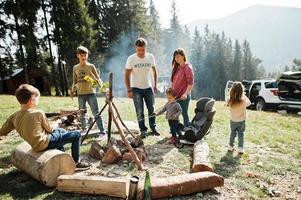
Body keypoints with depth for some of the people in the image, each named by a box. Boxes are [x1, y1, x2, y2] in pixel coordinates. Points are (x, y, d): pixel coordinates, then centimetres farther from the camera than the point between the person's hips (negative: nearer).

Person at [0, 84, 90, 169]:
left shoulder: (14, 116, -4)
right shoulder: (39, 113, -21)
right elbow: (49, 129, -8)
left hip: (36, 145, 8)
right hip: (45, 143, -8)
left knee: (62, 131, 30)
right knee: (76, 135, -5)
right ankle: (76, 162, 5)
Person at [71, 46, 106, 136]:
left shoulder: (91, 66, 0)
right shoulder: (75, 68, 10)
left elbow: (97, 78, 1)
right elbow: (75, 81, 17)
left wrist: (101, 86, -18)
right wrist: (73, 91, 3)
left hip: (91, 93, -4)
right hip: (80, 94, 4)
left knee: (96, 113, -7)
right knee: (81, 113, 14)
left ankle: (103, 131, -4)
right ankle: (84, 128, 33)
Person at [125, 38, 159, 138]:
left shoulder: (150, 57, -4)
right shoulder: (131, 59, -12)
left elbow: (154, 71, 9)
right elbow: (127, 75, -9)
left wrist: (155, 85, 6)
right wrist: (129, 90, -13)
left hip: (148, 87, 3)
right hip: (136, 88, -2)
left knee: (151, 109, 10)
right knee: (139, 111, 1)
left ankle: (153, 128, 26)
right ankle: (143, 130, 14)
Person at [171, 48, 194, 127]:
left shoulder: (187, 67, -9)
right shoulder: (176, 67, 12)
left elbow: (191, 83, -15)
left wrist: (186, 94, -26)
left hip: (183, 96, -7)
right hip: (175, 95, 7)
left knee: (184, 113, 2)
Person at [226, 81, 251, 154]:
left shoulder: (229, 100, -22)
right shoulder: (243, 101, -26)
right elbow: (249, 103, -4)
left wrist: (232, 95, -6)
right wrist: (244, 96, 1)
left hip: (232, 121, 2)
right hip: (241, 121, -2)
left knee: (232, 133, 20)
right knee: (240, 134, 13)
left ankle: (231, 146, 29)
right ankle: (240, 148, 18)